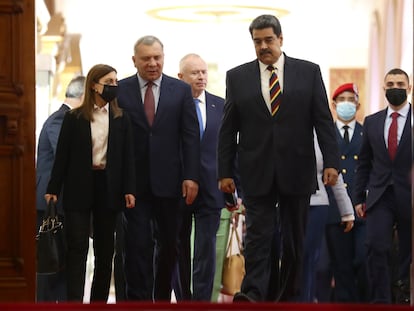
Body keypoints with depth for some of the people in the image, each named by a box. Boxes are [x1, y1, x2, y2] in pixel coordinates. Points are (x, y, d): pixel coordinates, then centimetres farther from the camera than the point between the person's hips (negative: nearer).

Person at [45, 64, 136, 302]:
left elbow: (128, 156, 4)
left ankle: (99, 300, 16)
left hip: (109, 189, 2)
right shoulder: (74, 118, 1)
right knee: (78, 247, -6)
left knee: (105, 248, 8)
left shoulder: (121, 119, 7)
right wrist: (53, 189, -3)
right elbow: (63, 155, 1)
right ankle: (74, 301, -10)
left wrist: (129, 190, -5)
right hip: (79, 188, -2)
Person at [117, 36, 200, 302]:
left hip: (169, 181, 2)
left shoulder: (181, 90, 5)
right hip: (134, 182, -1)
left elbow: (190, 136, 1)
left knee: (169, 245, 10)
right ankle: (139, 299, -1)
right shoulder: (120, 91, 2)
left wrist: (191, 176, -7)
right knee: (138, 245, -4)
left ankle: (163, 297, 24)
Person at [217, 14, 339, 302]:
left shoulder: (309, 72, 4)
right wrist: (225, 172, 2)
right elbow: (228, 129, 6)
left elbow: (324, 121, 2)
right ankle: (253, 294, -16)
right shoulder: (237, 76, 5)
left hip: (297, 170, 0)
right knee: (258, 235, -8)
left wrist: (331, 162, -6)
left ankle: (290, 296, 14)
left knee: (295, 238, 6)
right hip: (257, 173, 0)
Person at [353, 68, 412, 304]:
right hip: (380, 196, 2)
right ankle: (380, 301, -10)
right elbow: (364, 163, 14)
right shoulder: (372, 122, 11)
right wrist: (359, 198, 9)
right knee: (377, 247, -14)